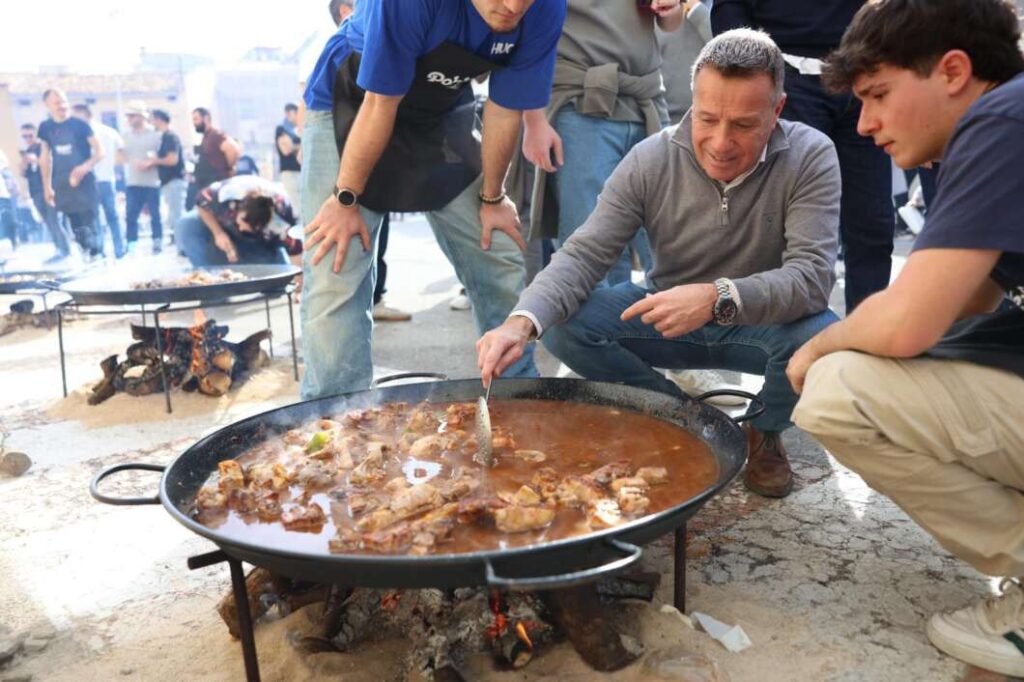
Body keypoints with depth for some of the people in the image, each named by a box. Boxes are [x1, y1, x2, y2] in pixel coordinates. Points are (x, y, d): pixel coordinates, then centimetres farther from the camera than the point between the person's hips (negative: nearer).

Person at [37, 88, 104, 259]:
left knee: (88, 222, -8)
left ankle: (95, 256, -3)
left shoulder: (80, 125, -5)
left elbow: (100, 151, -8)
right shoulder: (45, 128, 7)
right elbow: (45, 157, 16)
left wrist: (84, 168, -25)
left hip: (84, 180, -4)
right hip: (62, 183, 4)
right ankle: (86, 254, 13)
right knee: (75, 225, 5)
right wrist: (47, 186, 14)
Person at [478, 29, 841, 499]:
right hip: (669, 321, 2)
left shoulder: (810, 157, -19)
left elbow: (813, 275, -28)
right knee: (563, 324, -22)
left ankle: (764, 432, 2)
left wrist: (719, 298, -47)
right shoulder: (651, 160, -16)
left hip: (762, 320, -1)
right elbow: (584, 254, -20)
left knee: (823, 337, -35)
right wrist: (522, 322, -40)